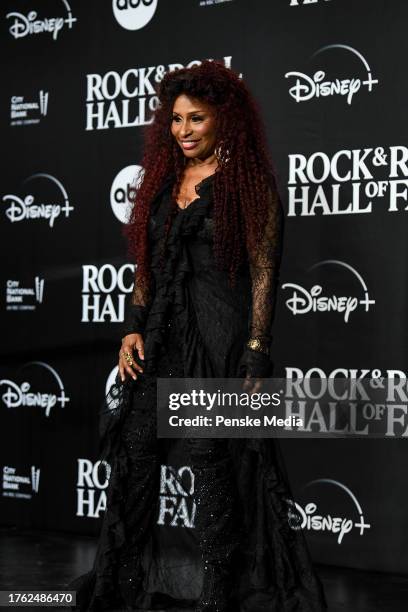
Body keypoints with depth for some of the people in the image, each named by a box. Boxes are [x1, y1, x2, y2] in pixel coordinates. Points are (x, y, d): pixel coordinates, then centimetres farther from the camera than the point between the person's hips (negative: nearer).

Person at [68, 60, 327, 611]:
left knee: (212, 464, -3)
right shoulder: (163, 181, 15)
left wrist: (256, 360, -12)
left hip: (218, 341, -6)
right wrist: (133, 329, 6)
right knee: (133, 458, 4)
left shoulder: (250, 183, -3)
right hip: (160, 340, 6)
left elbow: (263, 274, -7)